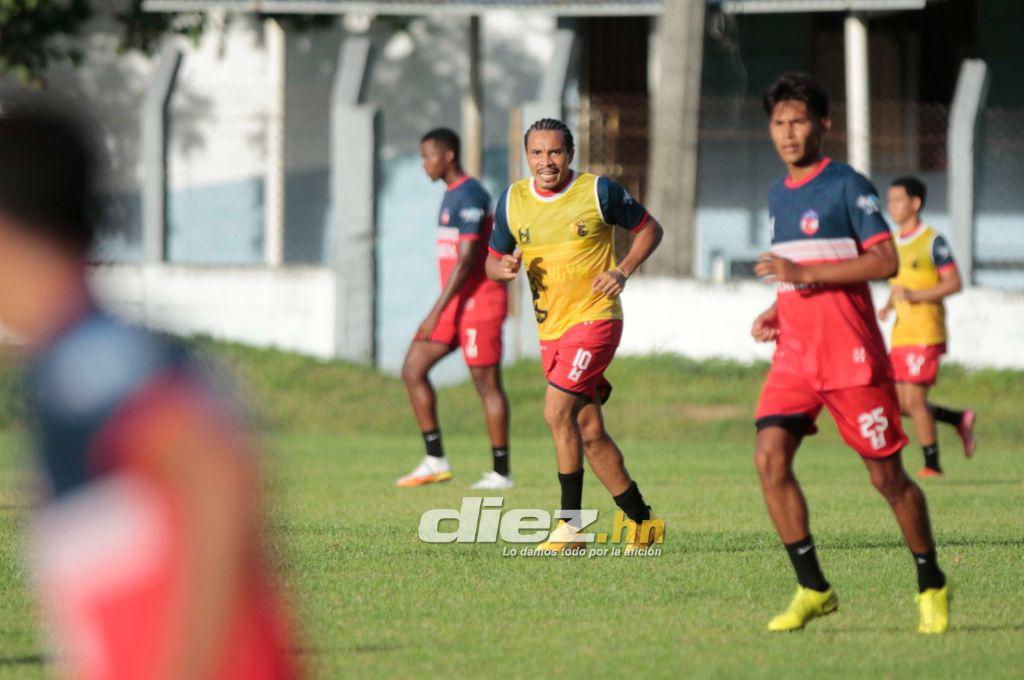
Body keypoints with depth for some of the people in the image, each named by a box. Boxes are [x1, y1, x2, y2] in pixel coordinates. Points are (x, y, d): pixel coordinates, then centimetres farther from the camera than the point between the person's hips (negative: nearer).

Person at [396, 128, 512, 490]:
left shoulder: (470, 197, -15)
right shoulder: (452, 195, 16)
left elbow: (466, 259, -22)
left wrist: (437, 311, -24)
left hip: (479, 303, -10)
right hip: (457, 305, 10)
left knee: (487, 384, -4)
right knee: (412, 370, 3)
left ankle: (501, 472, 3)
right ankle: (435, 460, 4)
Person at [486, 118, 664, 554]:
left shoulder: (598, 192, -7)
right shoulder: (512, 201, 5)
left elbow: (649, 228, 5)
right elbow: (493, 259, 14)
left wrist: (623, 271, -10)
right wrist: (504, 268, -11)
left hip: (594, 317, -6)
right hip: (550, 329, 6)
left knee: (557, 411, -20)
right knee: (589, 431, 7)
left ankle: (572, 523, -13)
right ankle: (642, 522, 19)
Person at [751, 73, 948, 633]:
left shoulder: (848, 185, -7)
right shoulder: (778, 195, 16)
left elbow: (885, 261, -15)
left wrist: (805, 274, -20)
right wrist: (774, 314, 8)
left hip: (851, 353, -6)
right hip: (794, 352, 6)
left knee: (886, 475, 1)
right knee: (769, 456, -13)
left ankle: (932, 587, 19)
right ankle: (813, 588, -6)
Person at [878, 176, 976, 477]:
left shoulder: (932, 241, -7)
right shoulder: (895, 242, 16)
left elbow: (954, 283, -11)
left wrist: (915, 295, -21)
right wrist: (887, 307, 5)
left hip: (925, 335, -8)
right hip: (901, 336, 8)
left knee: (914, 400, -10)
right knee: (899, 404, 4)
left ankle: (932, 465, 1)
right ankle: (961, 420, 22)